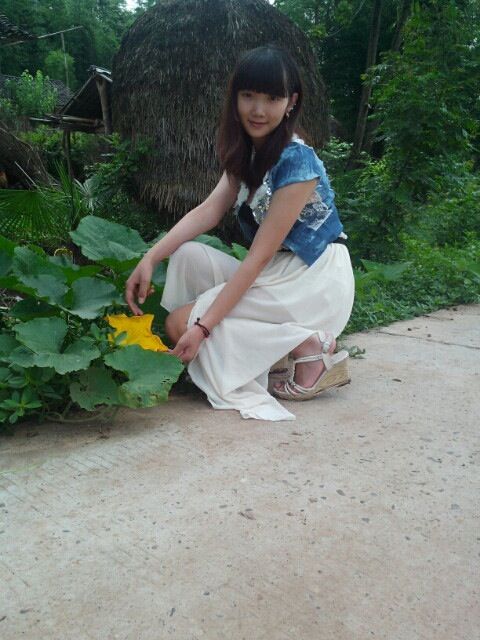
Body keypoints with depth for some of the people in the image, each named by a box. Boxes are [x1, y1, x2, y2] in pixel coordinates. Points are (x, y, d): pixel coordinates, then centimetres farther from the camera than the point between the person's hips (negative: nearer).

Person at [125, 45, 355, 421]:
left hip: (317, 280, -8)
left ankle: (311, 346, -11)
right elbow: (209, 210, -3)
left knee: (182, 322, -14)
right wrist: (151, 258, -17)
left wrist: (203, 325, -24)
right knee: (188, 255, -5)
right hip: (276, 273, 8)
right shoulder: (246, 153, 7)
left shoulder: (296, 161, -18)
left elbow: (259, 254, -22)